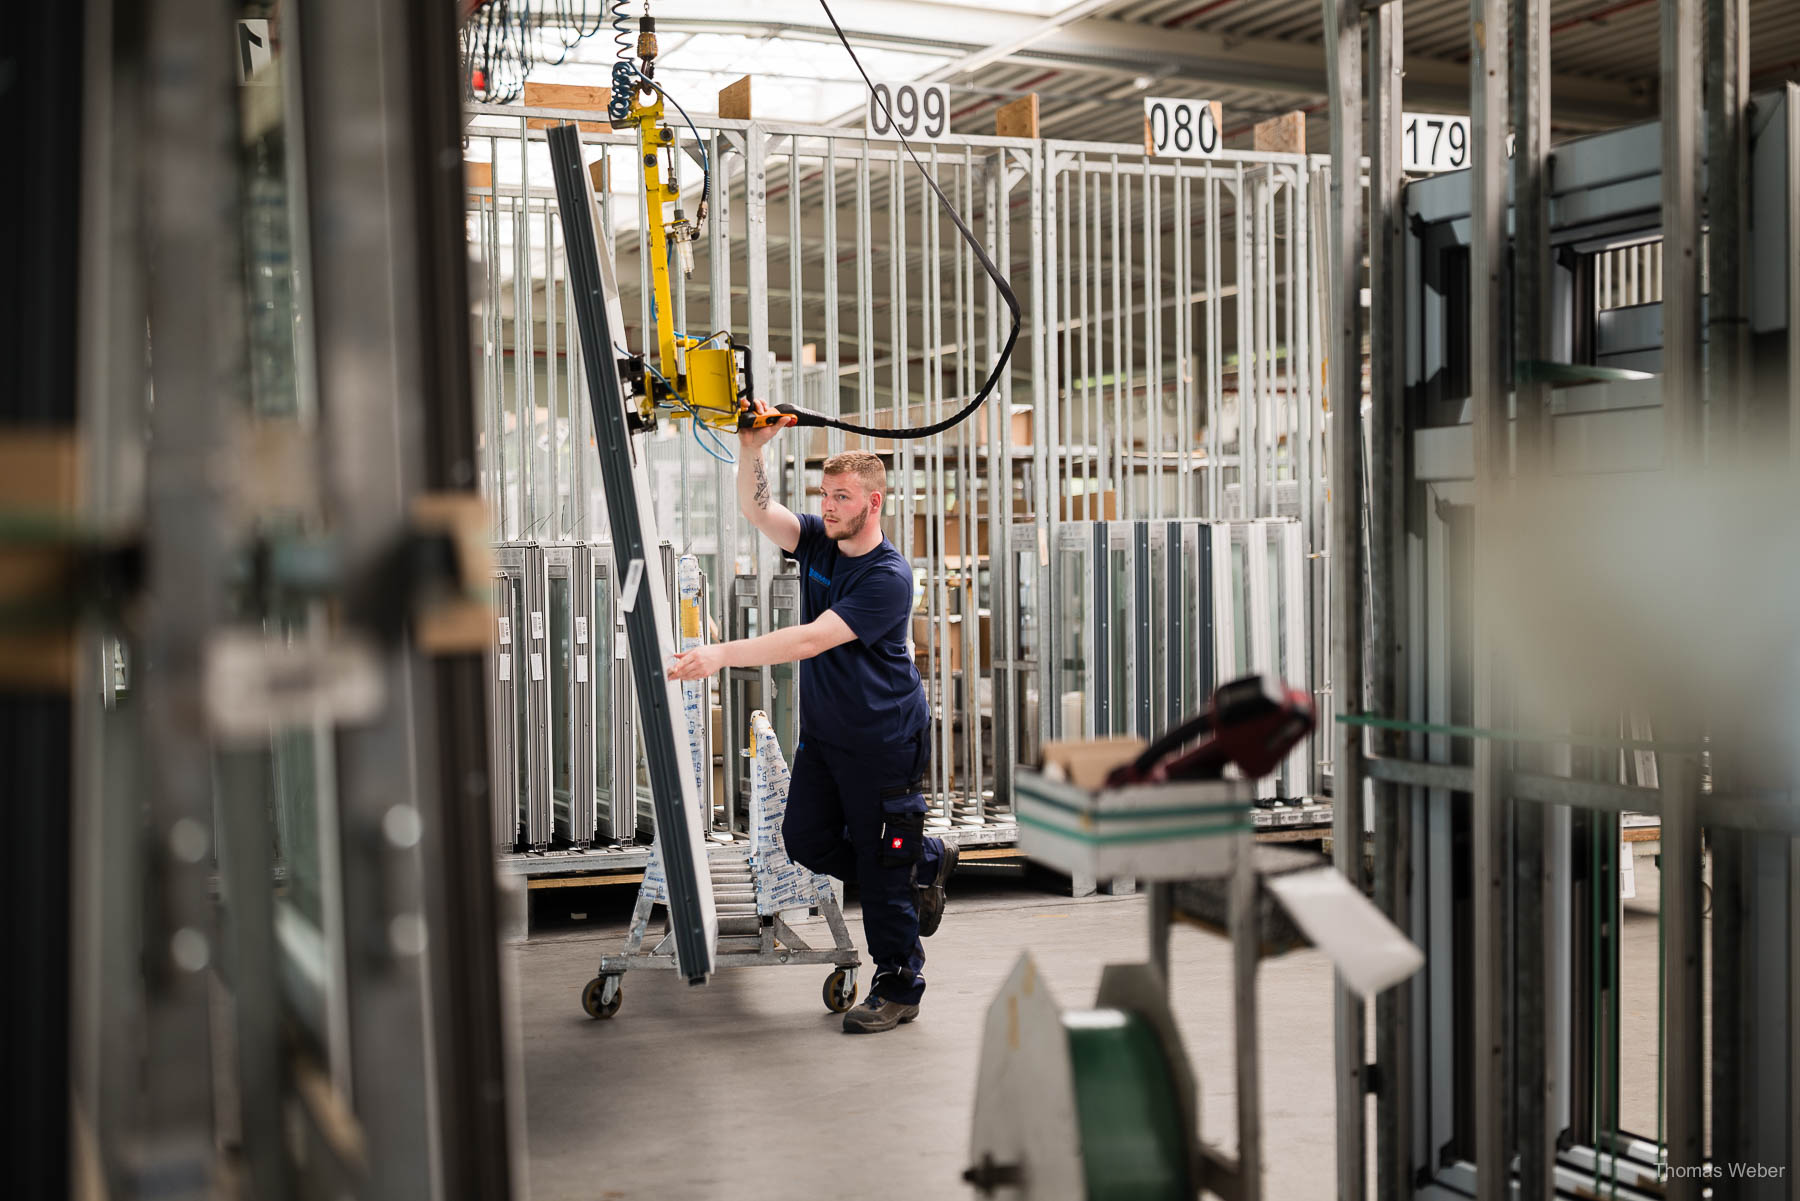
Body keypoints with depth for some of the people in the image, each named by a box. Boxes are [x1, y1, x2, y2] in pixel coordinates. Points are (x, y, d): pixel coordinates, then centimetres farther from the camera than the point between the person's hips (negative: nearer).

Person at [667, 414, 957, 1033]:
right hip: (821, 733, 8)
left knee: (882, 868, -1)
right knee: (805, 840, 12)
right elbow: (756, 509, -10)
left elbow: (811, 640, -30)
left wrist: (723, 654, -35)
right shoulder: (818, 541, 1)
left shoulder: (888, 577, -22)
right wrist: (751, 450, -28)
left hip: (883, 742, -8)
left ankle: (898, 989, 16)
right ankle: (926, 862, 31)